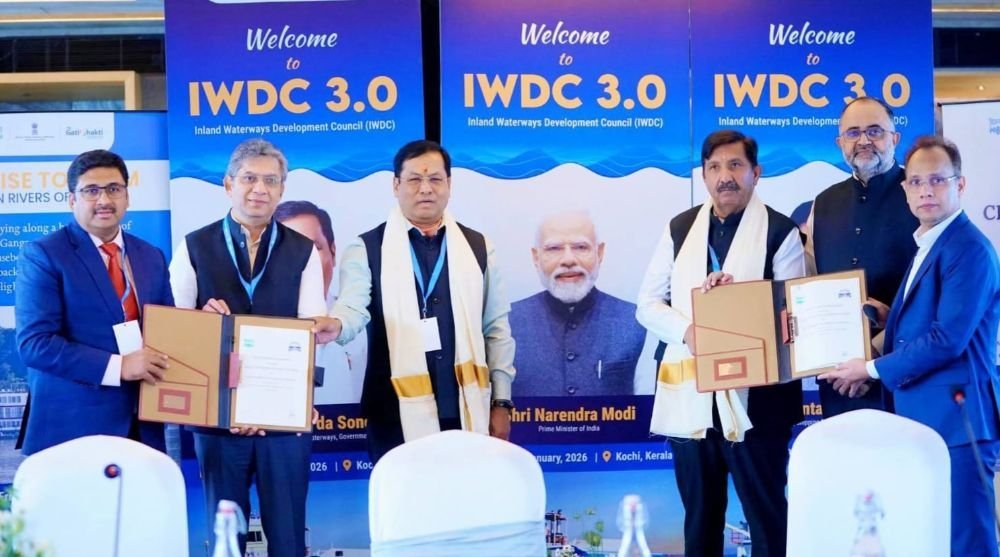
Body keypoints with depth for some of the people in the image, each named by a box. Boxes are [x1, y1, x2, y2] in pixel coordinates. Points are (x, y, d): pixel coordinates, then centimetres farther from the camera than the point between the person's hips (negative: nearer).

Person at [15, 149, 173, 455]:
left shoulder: (151, 257, 12)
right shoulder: (42, 255, -6)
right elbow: (34, 343, -15)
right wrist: (117, 366, -21)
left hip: (140, 424, 5)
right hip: (72, 426, -5)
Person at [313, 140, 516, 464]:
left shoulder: (477, 247, 9)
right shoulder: (367, 249, 2)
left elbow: (496, 328, 10)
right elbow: (353, 308, -12)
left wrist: (501, 402, 7)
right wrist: (336, 325, -36)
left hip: (467, 411, 2)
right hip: (399, 415, -2)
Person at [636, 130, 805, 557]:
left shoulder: (780, 231, -1)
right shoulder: (680, 229, 11)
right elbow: (648, 304, 8)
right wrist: (687, 330, -11)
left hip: (755, 396, -4)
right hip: (689, 395, 4)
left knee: (766, 510, 6)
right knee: (699, 513, 14)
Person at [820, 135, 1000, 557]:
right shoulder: (927, 245, 17)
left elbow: (947, 338, -21)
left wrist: (873, 369, -12)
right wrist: (890, 317, 3)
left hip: (956, 416, -9)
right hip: (924, 415, 10)